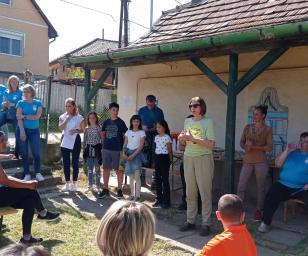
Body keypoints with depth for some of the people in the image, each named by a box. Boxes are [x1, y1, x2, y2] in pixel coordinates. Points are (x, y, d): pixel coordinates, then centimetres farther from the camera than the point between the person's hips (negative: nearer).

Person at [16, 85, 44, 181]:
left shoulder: (38, 103, 2)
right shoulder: (21, 103, 1)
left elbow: (37, 117, -10)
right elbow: (19, 118, -7)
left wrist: (24, 116, -12)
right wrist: (22, 131, -16)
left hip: (34, 130, 0)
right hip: (23, 130, 0)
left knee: (36, 152, -3)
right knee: (24, 153, 4)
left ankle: (38, 173, 10)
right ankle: (27, 174, 13)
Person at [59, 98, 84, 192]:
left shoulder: (79, 117, 0)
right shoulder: (62, 116, 6)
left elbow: (83, 130, 4)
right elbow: (61, 128, -10)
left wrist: (76, 131, -14)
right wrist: (67, 118, -17)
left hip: (75, 141, -2)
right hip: (65, 141, 3)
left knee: (75, 163, 2)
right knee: (66, 163, 6)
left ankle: (74, 184, 13)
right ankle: (67, 183, 18)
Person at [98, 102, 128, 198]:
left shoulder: (120, 122, -3)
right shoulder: (106, 122, 8)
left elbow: (126, 135, -2)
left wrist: (123, 147, -5)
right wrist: (104, 143, 7)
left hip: (117, 150, -4)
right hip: (106, 149, 4)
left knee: (119, 169, 4)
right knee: (106, 169, 9)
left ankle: (119, 189, 15)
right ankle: (105, 189, 19)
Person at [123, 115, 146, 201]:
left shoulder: (141, 132, -1)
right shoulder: (128, 132, 11)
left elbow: (141, 146, -8)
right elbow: (125, 144, 9)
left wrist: (133, 155, -16)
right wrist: (124, 154, -8)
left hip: (137, 154, -4)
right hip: (128, 153, 4)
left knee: (137, 175, -7)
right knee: (131, 176, 8)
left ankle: (137, 195, -1)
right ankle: (132, 194, 16)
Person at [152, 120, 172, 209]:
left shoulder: (167, 137, -10)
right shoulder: (156, 137, 12)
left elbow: (170, 150, -8)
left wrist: (170, 160, -6)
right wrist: (156, 158, 11)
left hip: (164, 158, -7)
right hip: (157, 157, 7)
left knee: (165, 179, -2)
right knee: (157, 179, 11)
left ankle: (166, 201, 6)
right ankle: (159, 199, 22)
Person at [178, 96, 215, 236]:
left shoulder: (208, 122, -5)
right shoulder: (187, 121, 11)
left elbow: (211, 144, -14)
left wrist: (193, 139, -18)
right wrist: (182, 138, -3)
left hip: (203, 158, -5)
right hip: (188, 158, 5)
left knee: (205, 192, -1)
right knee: (190, 192, 9)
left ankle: (206, 223, 8)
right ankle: (190, 220, 19)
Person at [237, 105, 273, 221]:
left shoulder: (268, 130, 0)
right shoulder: (247, 127, 9)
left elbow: (269, 147, -6)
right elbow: (241, 142, 12)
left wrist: (254, 146, -16)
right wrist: (246, 147, -10)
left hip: (261, 162, -2)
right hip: (247, 161, 3)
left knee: (261, 187, 6)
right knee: (241, 186, 0)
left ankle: (258, 211, 19)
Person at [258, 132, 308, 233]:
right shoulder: (292, 152, 15)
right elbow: (278, 164, 6)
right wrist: (287, 151, -5)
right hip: (284, 185, 2)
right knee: (271, 197, -22)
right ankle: (266, 223, -11)